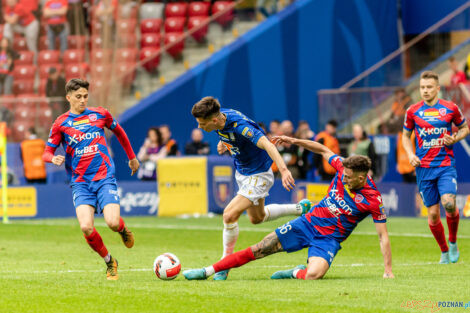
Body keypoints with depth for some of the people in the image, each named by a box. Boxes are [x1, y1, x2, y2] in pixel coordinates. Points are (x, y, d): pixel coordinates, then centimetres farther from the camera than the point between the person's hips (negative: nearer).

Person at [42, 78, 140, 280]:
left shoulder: (100, 114, 6)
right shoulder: (61, 124, 2)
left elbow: (119, 132, 25)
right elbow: (47, 152, 6)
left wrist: (132, 157, 32)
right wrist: (54, 158, -18)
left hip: (105, 178, 0)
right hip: (80, 183, 0)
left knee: (112, 222, -20)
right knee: (86, 227, -21)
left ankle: (123, 230, 21)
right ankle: (109, 262, 5)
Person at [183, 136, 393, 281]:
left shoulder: (373, 200, -19)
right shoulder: (343, 168, -7)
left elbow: (383, 236, -14)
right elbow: (323, 150, 11)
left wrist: (388, 271, -18)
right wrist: (295, 141, 4)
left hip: (329, 239, -4)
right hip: (309, 222, 4)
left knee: (313, 275, -34)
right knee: (259, 249, -4)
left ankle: (296, 273, 1)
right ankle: (208, 271, 3)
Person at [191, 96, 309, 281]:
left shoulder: (240, 126, -35)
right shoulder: (222, 116, -11)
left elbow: (268, 145, -45)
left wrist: (283, 170, -55)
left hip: (258, 175, -9)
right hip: (242, 173, 9)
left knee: (230, 215, -20)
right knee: (257, 218, 25)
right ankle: (300, 209, 44)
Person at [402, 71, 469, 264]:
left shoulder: (450, 108, 2)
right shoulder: (413, 111, 4)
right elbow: (406, 135, 18)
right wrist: (410, 154, 0)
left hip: (446, 165, -2)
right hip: (424, 167, 2)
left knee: (449, 203, -22)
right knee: (433, 213, 1)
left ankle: (453, 242, 3)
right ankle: (444, 252, 19)